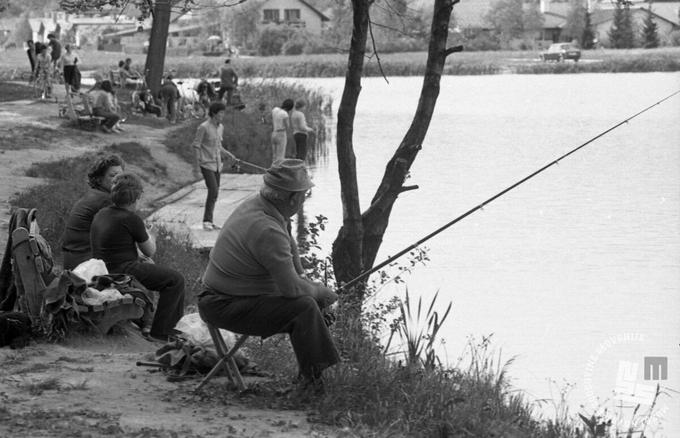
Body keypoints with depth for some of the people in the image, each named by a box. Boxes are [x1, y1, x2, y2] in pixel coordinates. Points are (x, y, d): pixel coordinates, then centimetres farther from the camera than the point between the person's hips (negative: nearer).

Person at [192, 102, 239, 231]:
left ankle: (209, 221, 14)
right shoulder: (203, 127, -13)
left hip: (217, 164, 7)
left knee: (215, 193, 7)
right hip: (206, 164, -7)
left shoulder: (220, 127, 9)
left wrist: (228, 155, 15)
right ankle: (206, 221, -11)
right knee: (213, 190, -16)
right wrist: (198, 159, -22)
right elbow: (195, 145, -11)